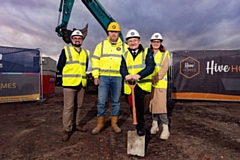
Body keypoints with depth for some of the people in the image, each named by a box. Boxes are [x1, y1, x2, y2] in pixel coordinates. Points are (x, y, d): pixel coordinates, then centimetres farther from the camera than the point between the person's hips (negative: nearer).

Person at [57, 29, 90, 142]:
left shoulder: (86, 53, 15)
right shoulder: (66, 50, 2)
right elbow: (59, 67, 1)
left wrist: (80, 76, 13)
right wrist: (68, 75, 9)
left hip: (81, 84, 5)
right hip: (69, 83, -4)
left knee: (78, 106, 12)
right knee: (68, 107, -4)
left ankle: (76, 124, 26)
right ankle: (67, 130, 5)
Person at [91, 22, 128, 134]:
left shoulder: (124, 46, 10)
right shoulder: (101, 45, 9)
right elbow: (95, 60, 5)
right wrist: (96, 76, -3)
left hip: (118, 78, 1)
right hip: (103, 77, 0)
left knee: (116, 101, 9)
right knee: (101, 101, 1)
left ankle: (114, 123, 22)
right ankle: (100, 123, 18)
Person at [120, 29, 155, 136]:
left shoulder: (147, 52, 4)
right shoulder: (125, 54, 13)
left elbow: (150, 67, -10)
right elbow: (122, 68, -1)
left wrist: (138, 75, -28)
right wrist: (126, 75, -25)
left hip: (142, 84, -4)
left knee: (139, 99, -28)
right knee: (132, 106, 13)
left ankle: (140, 126, -11)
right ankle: (138, 124, 39)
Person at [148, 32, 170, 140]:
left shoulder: (165, 53, 3)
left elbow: (164, 68, -7)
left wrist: (157, 78, -22)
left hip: (160, 83, -3)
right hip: (149, 82, 3)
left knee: (161, 105, -9)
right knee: (152, 103, 10)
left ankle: (165, 128, 1)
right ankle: (155, 124, 25)